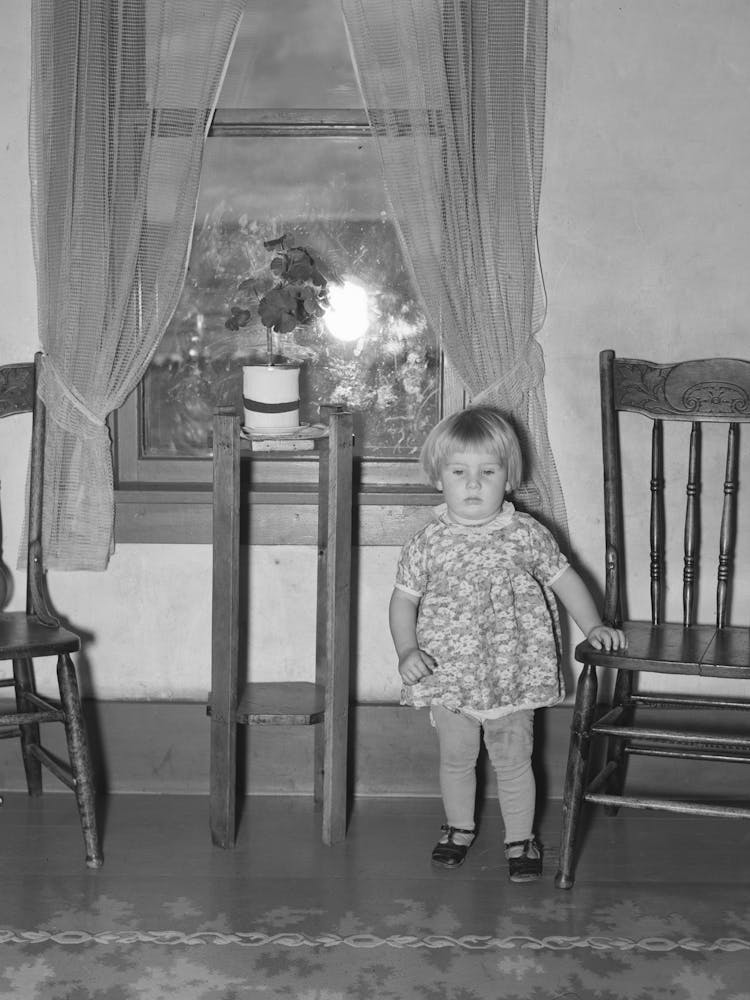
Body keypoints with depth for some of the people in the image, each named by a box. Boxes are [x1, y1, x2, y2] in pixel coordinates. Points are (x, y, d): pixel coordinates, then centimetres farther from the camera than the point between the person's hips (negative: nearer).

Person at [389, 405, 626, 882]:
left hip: (513, 675, -1)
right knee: (456, 758, 15)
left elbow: (565, 579, 3)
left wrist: (595, 627, -5)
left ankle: (521, 838, 26)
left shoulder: (526, 534, -6)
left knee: (514, 760, 9)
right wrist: (407, 650, -13)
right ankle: (459, 827, 37)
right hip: (448, 674, 1)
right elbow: (404, 598, -1)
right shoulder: (428, 543, -6)